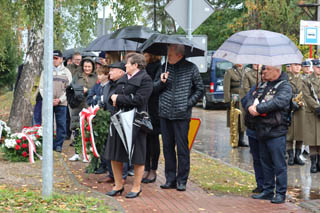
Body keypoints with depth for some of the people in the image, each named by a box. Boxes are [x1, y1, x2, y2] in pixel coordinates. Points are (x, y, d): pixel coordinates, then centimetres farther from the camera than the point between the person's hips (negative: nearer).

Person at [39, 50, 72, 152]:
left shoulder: (66, 72, 8)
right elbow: (42, 87, 6)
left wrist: (60, 99, -8)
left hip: (61, 103, 0)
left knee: (61, 125, -2)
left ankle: (58, 145, 6)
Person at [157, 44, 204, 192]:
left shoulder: (191, 68, -1)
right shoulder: (164, 67, 7)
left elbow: (200, 89, 5)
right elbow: (155, 88, 12)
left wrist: (188, 103, -4)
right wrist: (161, 82, -9)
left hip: (182, 115, -3)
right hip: (165, 114, 3)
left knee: (182, 148, -1)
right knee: (168, 147, 8)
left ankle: (182, 181, 9)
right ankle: (170, 179, 17)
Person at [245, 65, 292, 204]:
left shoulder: (285, 87, -6)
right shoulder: (263, 86, 16)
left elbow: (278, 102, -23)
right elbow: (251, 101, 12)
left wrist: (258, 108, -20)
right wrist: (250, 108, -12)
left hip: (276, 132, -7)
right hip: (262, 131, 7)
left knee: (279, 165, -2)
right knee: (265, 163, 14)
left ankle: (281, 193, 5)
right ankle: (268, 191, 23)